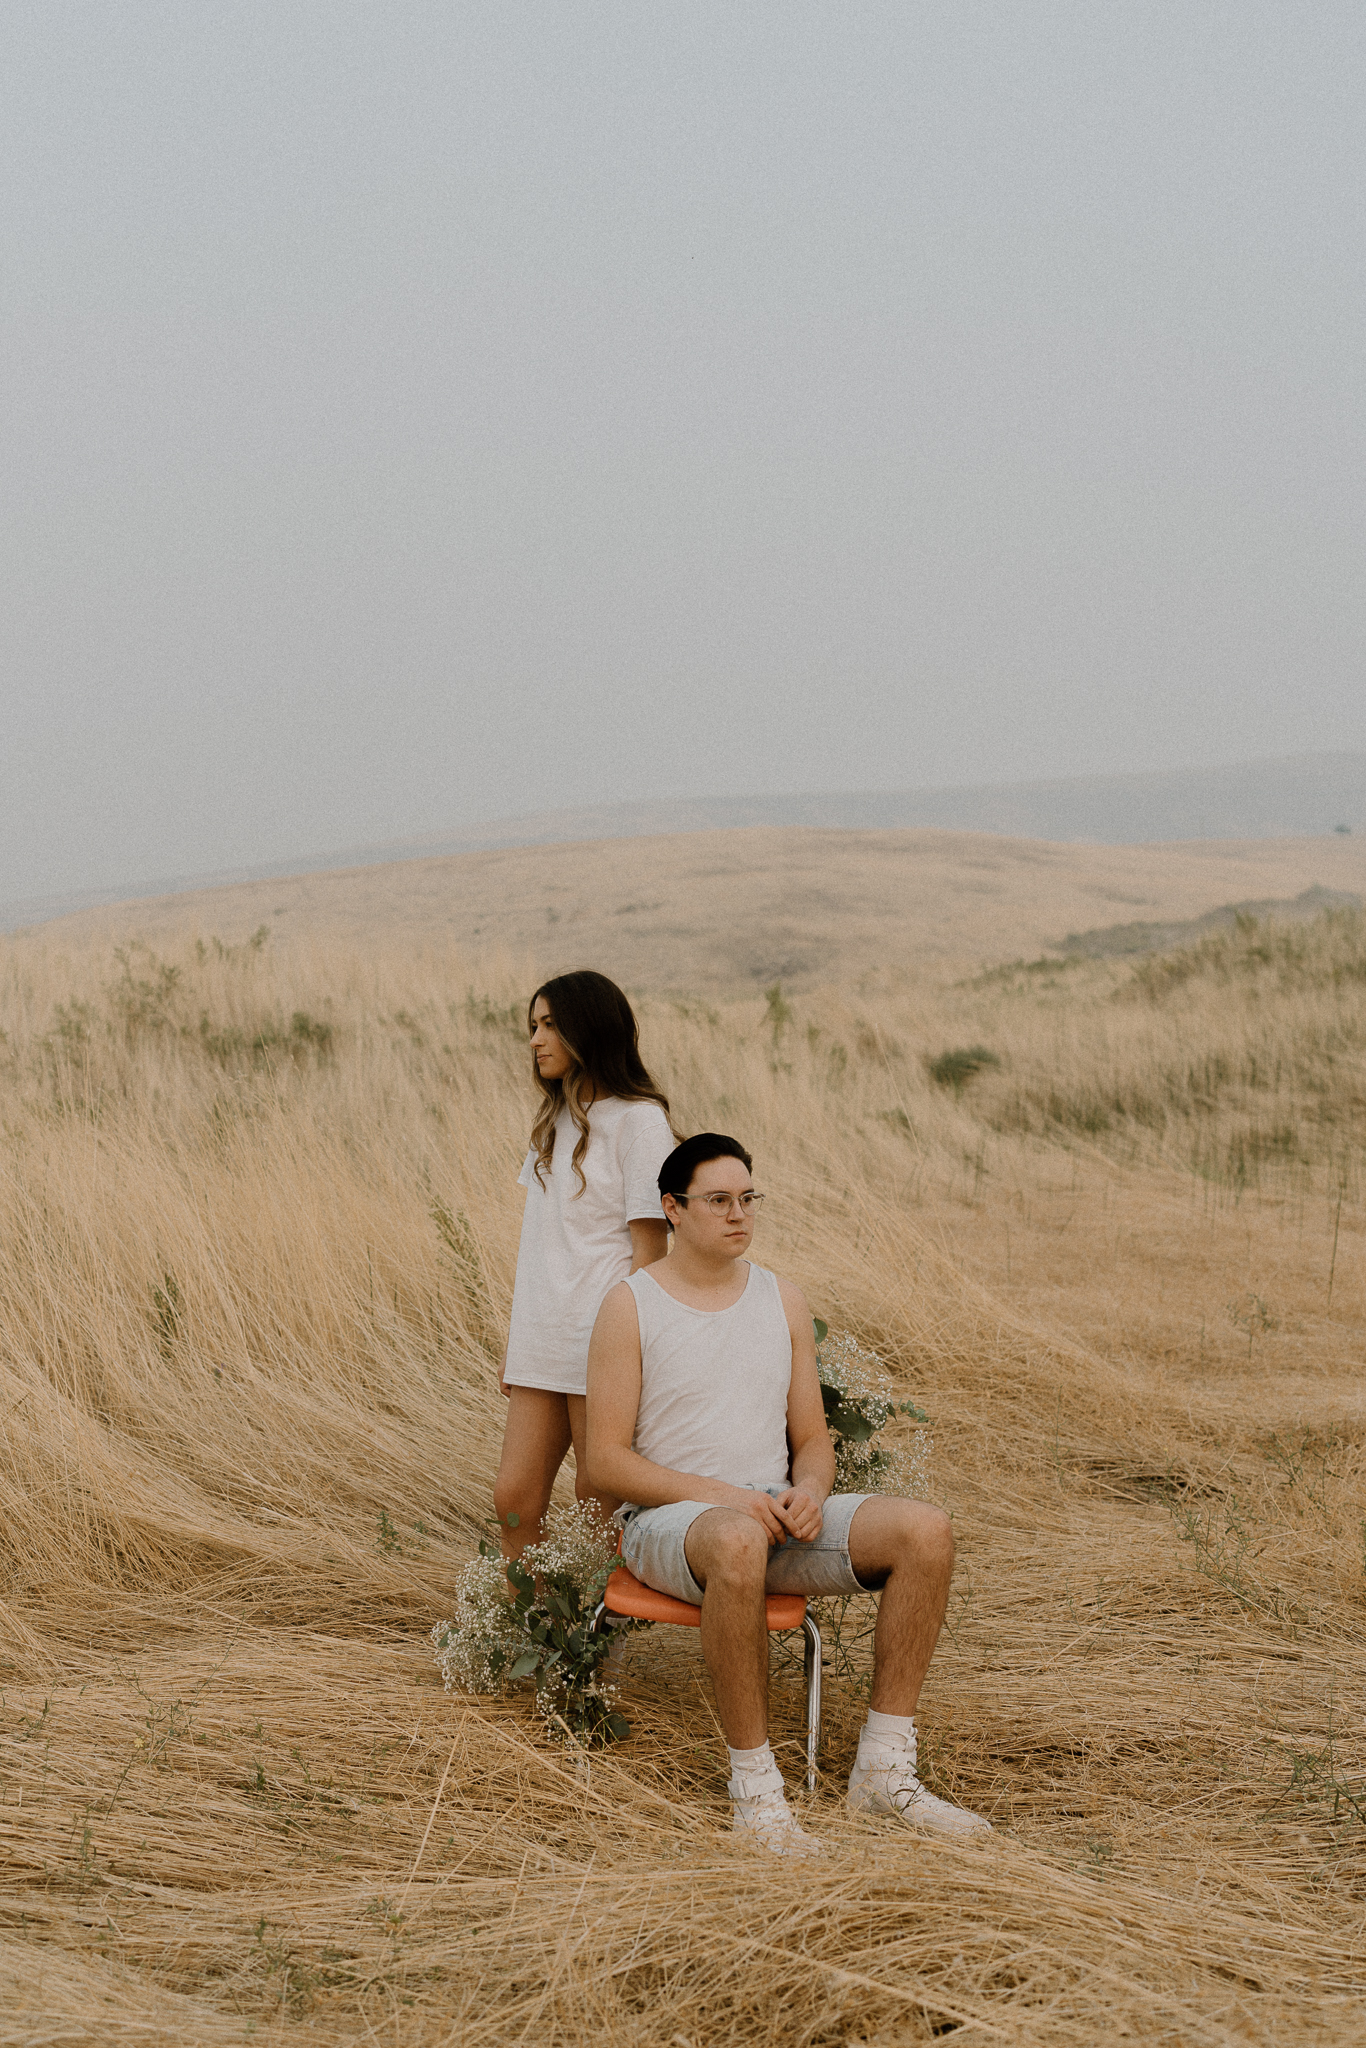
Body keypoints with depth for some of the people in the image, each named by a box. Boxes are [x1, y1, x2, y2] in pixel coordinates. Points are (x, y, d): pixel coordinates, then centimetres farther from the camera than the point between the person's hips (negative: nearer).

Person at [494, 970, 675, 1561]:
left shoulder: (638, 1119, -8)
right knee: (514, 1497, 2)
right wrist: (515, 1343, 15)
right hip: (542, 1344, 7)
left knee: (600, 1502, 0)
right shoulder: (555, 1121, 16)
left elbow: (649, 1247, -11)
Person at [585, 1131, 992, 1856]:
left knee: (925, 1531, -20)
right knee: (738, 1541, -42)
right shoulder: (631, 1307, -2)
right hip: (667, 1519, -5)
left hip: (776, 1514, 5)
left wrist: (807, 1490, -9)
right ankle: (754, 1786, -31)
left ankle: (883, 1770, -15)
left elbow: (812, 1440, 15)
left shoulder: (782, 1300, 13)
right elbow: (606, 1461, -7)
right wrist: (721, 1494, -19)